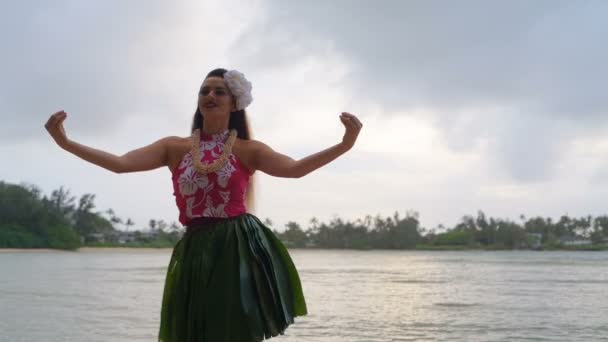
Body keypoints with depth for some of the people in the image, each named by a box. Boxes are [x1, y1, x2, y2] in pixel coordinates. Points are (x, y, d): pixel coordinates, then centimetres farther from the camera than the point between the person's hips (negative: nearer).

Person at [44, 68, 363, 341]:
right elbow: (120, 163, 0)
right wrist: (65, 142, -10)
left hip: (238, 250, -2)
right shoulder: (175, 147, 8)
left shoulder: (248, 150, 4)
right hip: (195, 253, 2)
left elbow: (295, 169, -11)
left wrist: (344, 145, -24)